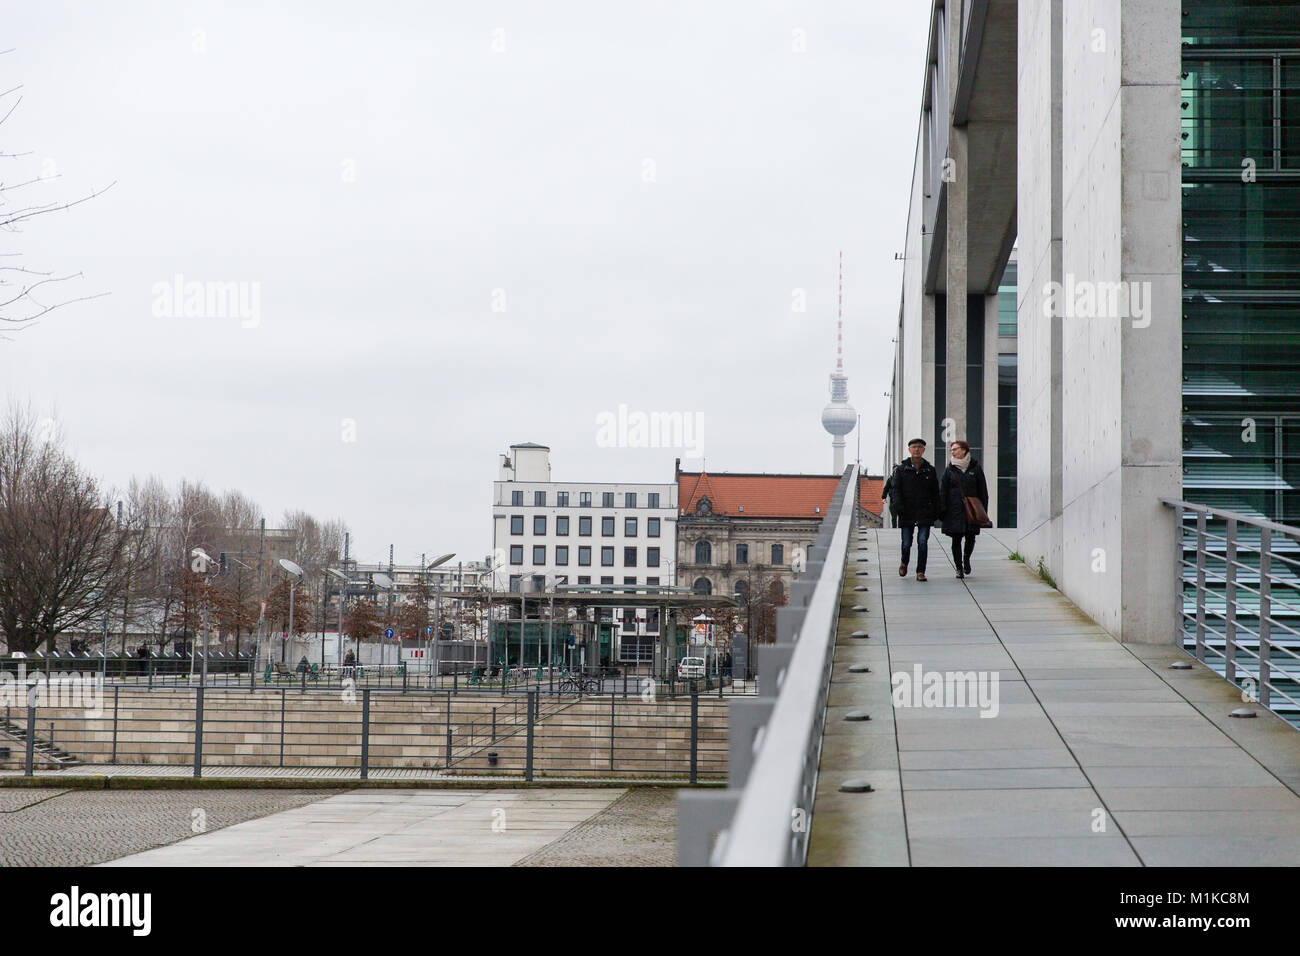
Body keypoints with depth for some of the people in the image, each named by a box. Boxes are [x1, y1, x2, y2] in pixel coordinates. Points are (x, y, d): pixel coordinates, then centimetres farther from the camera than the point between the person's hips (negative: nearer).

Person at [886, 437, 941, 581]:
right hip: (907, 513, 0)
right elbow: (895, 488, -2)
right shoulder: (901, 469, 3)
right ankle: (904, 563, 33)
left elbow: (935, 492, 11)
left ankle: (920, 572, -2)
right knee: (906, 543, 3)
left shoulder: (930, 470, 7)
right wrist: (898, 505, -17)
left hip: (925, 513, 1)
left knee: (923, 542, -8)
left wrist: (936, 511, 5)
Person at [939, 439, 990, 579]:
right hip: (954, 510, 0)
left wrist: (983, 509, 3)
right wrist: (942, 510, -5)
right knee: (956, 540, -1)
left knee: (970, 537, -1)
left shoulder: (975, 468, 5)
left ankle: (966, 558, 27)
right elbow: (943, 491, 4)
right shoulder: (949, 470, 6)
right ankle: (959, 567, 8)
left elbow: (983, 490, 8)